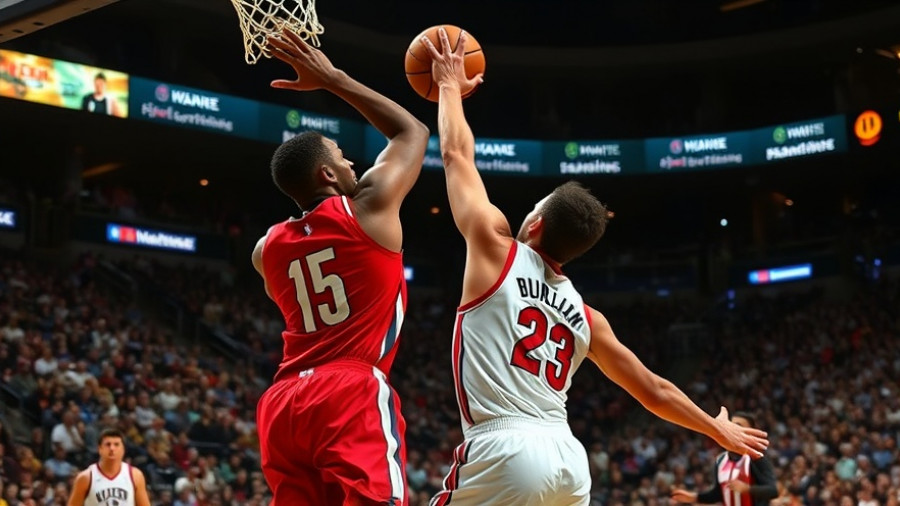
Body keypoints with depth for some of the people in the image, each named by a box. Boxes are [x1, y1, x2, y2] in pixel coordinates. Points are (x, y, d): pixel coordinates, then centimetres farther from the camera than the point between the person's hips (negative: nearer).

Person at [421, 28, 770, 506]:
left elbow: (456, 154, 16)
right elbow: (654, 391, 25)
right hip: (567, 458, 6)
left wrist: (450, 86, 31)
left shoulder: (498, 251, 5)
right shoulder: (587, 316, 18)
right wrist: (717, 429, 40)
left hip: (504, 451, -6)